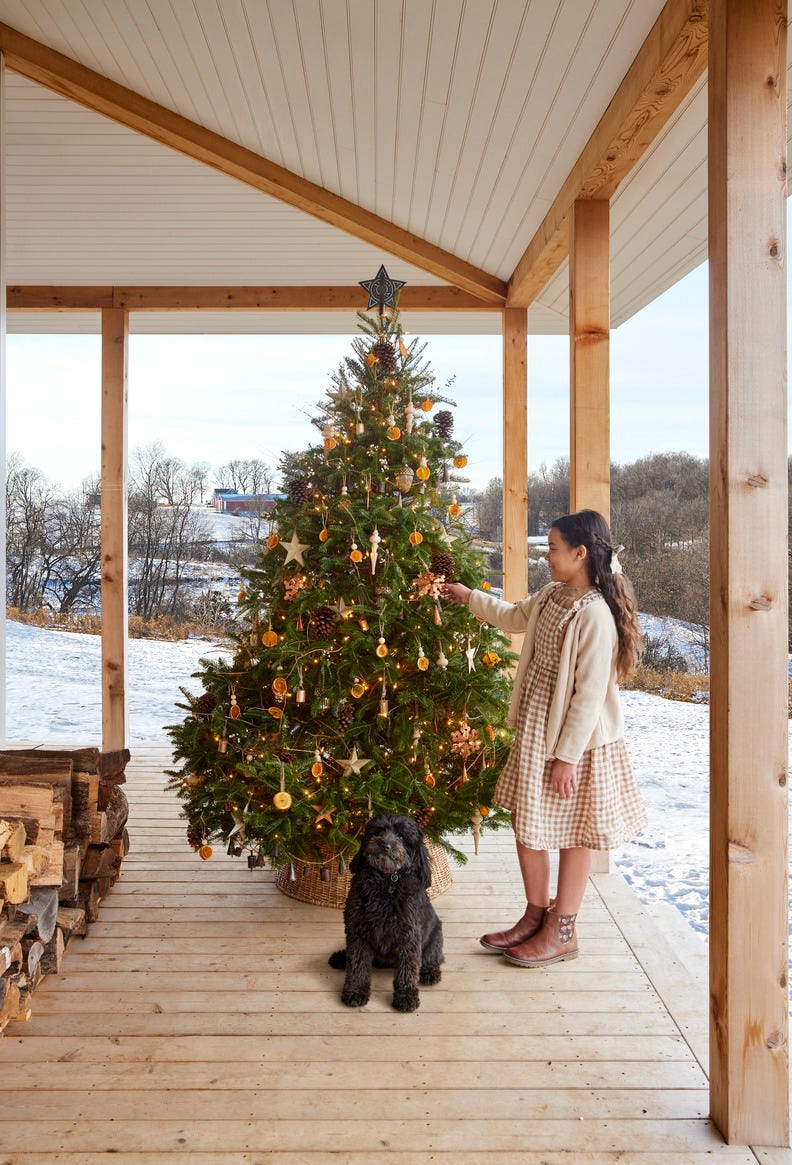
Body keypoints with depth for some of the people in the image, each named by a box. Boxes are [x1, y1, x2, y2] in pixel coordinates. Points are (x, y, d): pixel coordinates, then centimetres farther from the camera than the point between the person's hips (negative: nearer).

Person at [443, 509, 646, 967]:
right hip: (534, 728, 9)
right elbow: (514, 616, 27)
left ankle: (562, 932, 25)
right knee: (526, 824, 15)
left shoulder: (595, 614, -23)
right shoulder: (552, 596, 4)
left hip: (574, 738, -9)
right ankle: (536, 916, 33)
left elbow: (591, 692, -22)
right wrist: (470, 597, 30)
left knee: (571, 833, 8)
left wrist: (568, 756, -19)